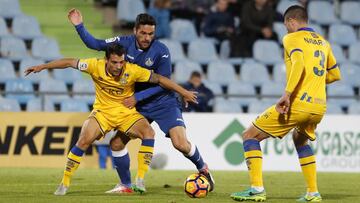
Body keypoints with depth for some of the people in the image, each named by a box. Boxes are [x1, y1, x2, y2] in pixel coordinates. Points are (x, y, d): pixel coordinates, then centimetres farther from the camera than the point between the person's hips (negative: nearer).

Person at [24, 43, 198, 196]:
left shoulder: (132, 70, -18)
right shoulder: (96, 66, -16)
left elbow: (159, 79, -12)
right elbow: (69, 63, -8)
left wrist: (184, 92, -11)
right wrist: (42, 67, -7)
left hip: (127, 112, 0)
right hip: (102, 112, 0)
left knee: (149, 133, -25)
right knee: (84, 140, -22)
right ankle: (64, 183, -8)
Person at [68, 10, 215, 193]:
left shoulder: (161, 51, -20)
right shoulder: (125, 43, -9)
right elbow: (95, 44, -3)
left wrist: (137, 97, -20)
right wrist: (79, 26, -16)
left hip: (163, 102, -4)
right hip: (137, 105, 4)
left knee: (180, 143, -18)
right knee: (117, 143, -1)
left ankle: (203, 169, 10)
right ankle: (125, 185, 17)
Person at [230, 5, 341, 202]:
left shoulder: (292, 38, -2)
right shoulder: (323, 42, 18)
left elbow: (298, 63, -21)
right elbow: (335, 74, 25)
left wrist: (287, 94, -28)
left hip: (297, 103, -7)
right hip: (319, 106, 7)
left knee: (250, 136, 3)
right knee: (300, 140, 35)